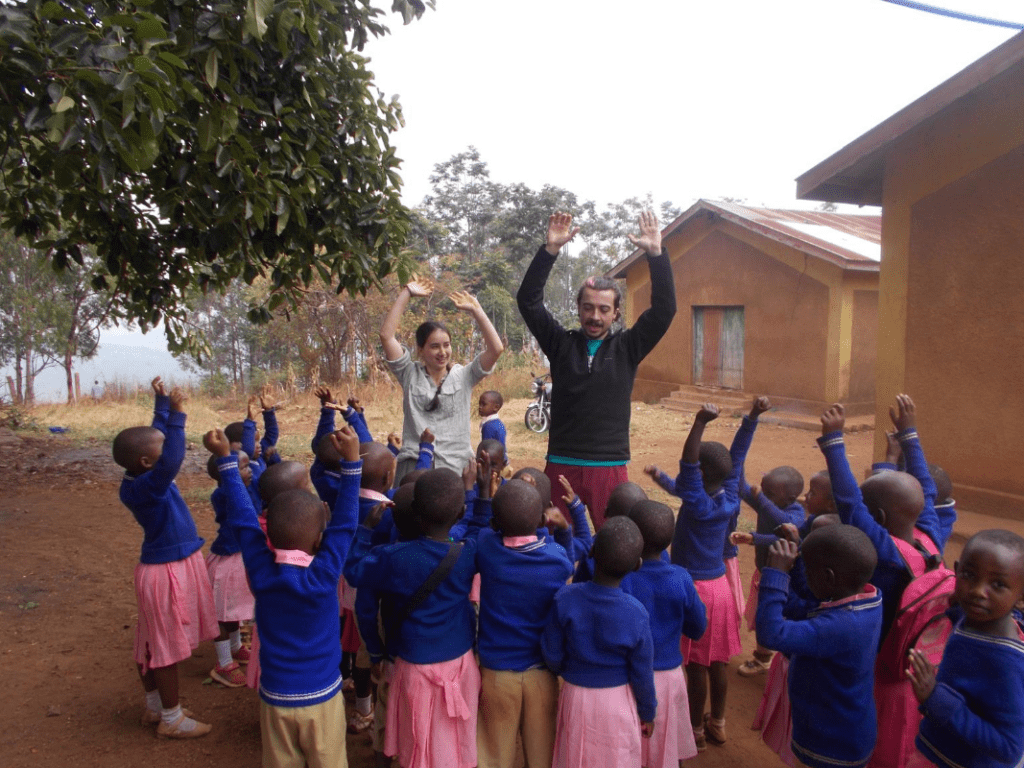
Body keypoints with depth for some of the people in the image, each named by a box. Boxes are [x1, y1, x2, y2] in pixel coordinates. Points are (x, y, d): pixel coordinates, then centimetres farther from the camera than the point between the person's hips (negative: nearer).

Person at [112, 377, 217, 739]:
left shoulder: (143, 476, -1)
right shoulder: (144, 487, -27)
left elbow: (159, 436, 15)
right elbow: (172, 460, -45)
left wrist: (162, 403, 15)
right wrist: (177, 414, -44)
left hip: (175, 564, 9)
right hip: (167, 571, -9)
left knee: (155, 642, 20)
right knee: (167, 644, 5)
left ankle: (155, 707, 37)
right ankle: (171, 719, 21)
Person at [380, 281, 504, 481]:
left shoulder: (464, 376, 9)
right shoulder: (410, 374, 9)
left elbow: (496, 349, -3)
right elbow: (386, 335, 1)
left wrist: (476, 310, -2)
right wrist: (406, 294, 2)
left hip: (456, 465, 0)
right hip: (414, 465, 0)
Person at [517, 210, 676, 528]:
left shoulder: (626, 347, 5)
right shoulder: (561, 343, 5)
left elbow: (664, 309, -5)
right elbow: (528, 300, -3)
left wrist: (656, 253, -14)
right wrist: (550, 249, -13)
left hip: (610, 468, 0)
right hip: (561, 465, 0)